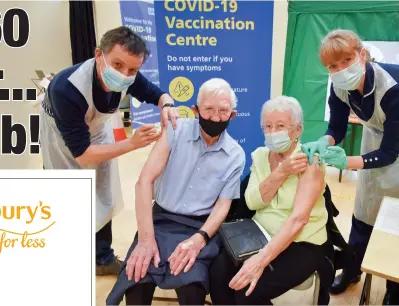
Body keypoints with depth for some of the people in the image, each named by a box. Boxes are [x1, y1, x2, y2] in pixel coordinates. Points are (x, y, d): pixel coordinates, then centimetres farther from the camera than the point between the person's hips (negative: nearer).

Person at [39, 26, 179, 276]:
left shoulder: (126, 76, -29)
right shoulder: (67, 89, -43)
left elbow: (157, 93, -10)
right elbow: (81, 153, -35)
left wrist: (167, 106, -34)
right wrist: (132, 143, -39)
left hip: (97, 130, 5)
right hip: (63, 137, -5)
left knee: (103, 198, 14)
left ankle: (103, 258, 34)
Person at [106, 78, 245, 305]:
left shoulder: (236, 156, -2)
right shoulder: (177, 130, -6)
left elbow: (223, 206, -2)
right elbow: (145, 181, -12)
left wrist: (199, 239, -23)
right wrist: (146, 238, -21)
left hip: (202, 227, 0)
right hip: (161, 219, 0)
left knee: (191, 287, -29)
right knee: (137, 280, -26)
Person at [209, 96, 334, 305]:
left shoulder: (310, 162, -15)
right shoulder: (259, 156, 3)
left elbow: (298, 219, -26)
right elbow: (252, 202, -9)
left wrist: (261, 260, -36)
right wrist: (281, 172, -23)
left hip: (301, 244, -5)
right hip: (261, 235, 5)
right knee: (218, 273, -19)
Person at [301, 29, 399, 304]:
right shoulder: (340, 86, -22)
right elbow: (337, 129, -11)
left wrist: (347, 162, -48)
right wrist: (323, 143, -34)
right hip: (376, 134, 5)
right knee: (364, 208, 12)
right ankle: (352, 269, 33)